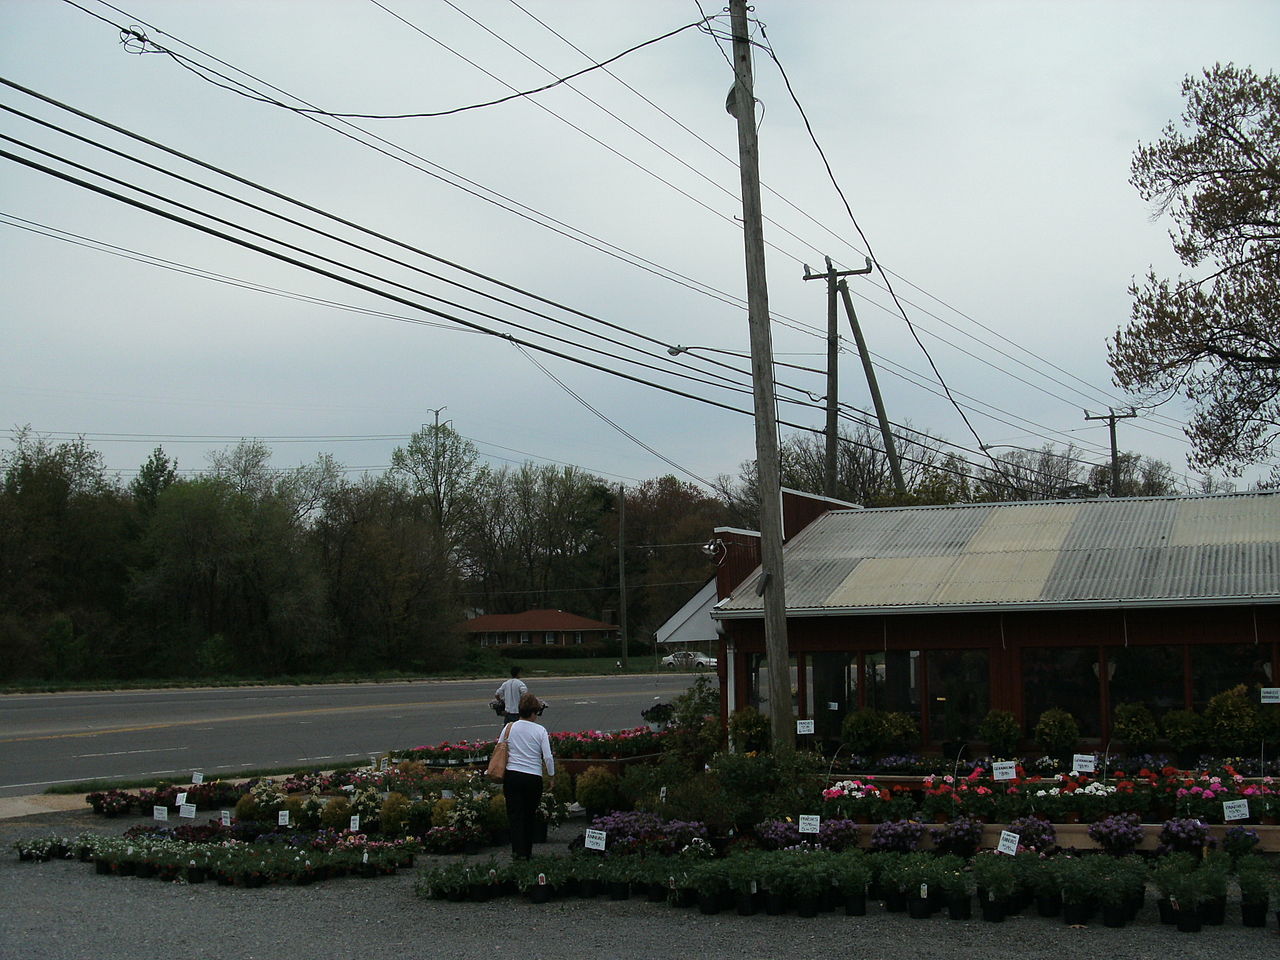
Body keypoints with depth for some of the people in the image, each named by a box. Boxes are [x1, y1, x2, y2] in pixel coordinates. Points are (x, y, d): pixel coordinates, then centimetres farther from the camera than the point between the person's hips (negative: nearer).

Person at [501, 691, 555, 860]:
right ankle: (527, 851, 19)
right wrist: (552, 775, 6)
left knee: (515, 814, 2)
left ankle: (518, 850, -12)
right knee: (530, 815, 13)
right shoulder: (540, 730, -5)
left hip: (511, 776, 1)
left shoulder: (509, 728, 1)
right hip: (534, 778, -1)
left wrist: (501, 777, 18)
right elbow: (548, 757, -9)